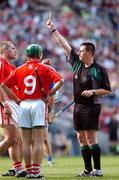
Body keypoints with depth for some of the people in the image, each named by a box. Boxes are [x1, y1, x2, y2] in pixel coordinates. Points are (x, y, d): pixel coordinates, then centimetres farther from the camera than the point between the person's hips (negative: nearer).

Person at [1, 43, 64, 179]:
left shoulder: (19, 70, 9)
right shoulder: (44, 68, 1)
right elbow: (60, 81, -12)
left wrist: (16, 99, 10)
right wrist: (49, 95, -6)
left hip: (24, 105, 3)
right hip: (39, 103, -3)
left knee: (26, 142, 7)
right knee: (38, 141, -3)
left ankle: (29, 171, 7)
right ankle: (36, 171, -9)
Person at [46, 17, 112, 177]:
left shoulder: (99, 70, -7)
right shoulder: (77, 63, 9)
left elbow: (108, 90, -4)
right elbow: (63, 44, 12)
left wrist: (93, 92, -18)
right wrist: (53, 29, 13)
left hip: (91, 106, -7)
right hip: (78, 106, 7)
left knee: (90, 137, -10)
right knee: (81, 137, 5)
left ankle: (98, 169, -7)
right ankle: (88, 170, 9)